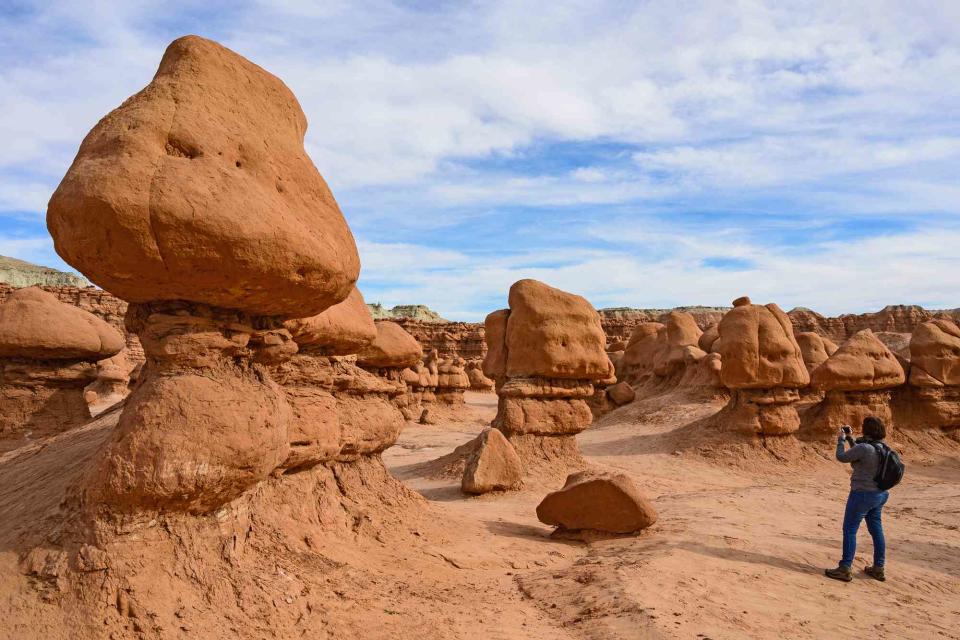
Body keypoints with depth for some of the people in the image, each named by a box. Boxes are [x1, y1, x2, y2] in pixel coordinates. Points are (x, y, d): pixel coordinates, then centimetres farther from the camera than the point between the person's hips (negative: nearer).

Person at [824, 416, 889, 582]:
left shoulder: (864, 448, -23)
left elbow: (842, 457, -10)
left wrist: (841, 439, 3)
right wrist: (849, 438, 20)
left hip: (863, 494, -8)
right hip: (880, 494, 8)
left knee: (849, 530, 0)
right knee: (876, 530, 17)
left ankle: (845, 569, 3)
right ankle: (878, 568, 27)